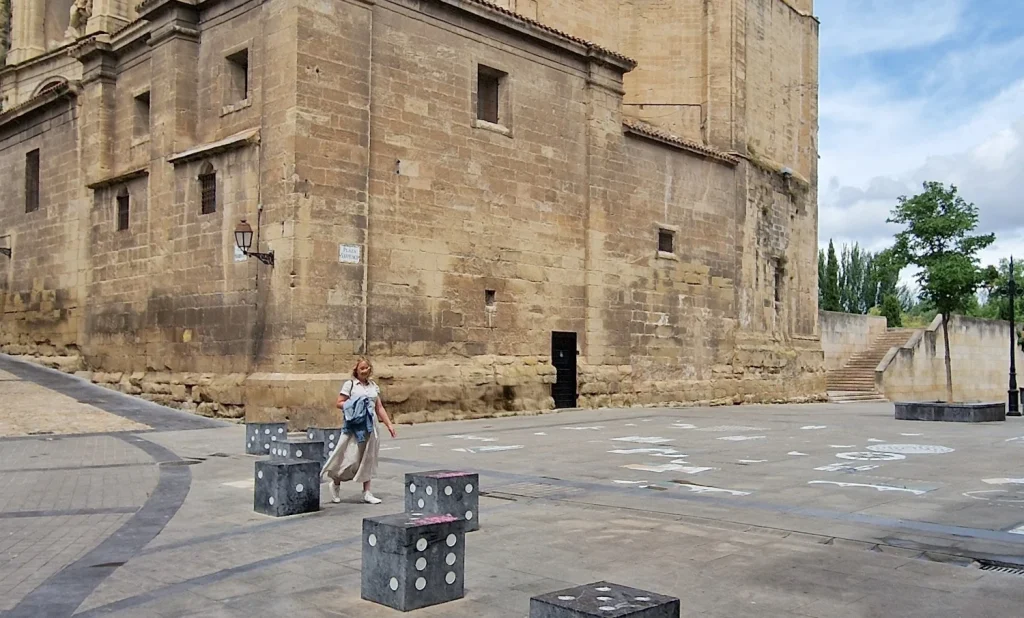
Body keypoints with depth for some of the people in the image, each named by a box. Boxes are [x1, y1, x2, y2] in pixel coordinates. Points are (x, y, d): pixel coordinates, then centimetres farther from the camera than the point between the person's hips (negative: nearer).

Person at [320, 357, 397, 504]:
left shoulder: (373, 386, 12)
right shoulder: (349, 384, -2)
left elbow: (379, 408, 12)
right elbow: (339, 403, -4)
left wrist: (389, 425, 8)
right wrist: (354, 406, -17)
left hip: (370, 426, 5)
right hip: (354, 426, -5)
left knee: (368, 459, 6)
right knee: (352, 458, -5)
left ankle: (367, 493, 11)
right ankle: (335, 483, 19)